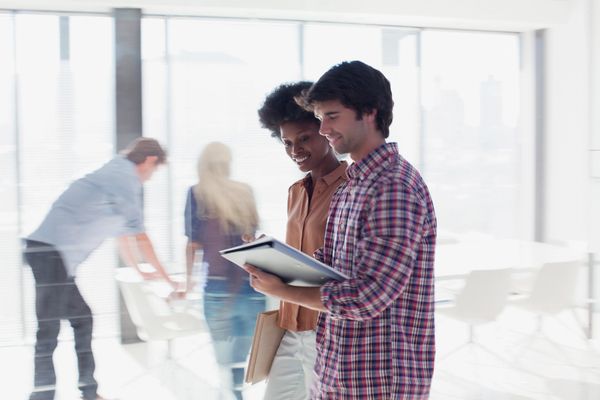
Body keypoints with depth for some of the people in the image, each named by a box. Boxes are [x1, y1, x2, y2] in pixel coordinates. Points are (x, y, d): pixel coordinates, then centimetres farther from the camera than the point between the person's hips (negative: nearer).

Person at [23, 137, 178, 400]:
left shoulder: (117, 174, 22)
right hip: (52, 252, -10)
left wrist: (141, 272, 40)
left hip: (50, 252, 10)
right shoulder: (126, 177, -6)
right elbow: (140, 236, -3)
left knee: (81, 318, 16)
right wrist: (167, 278, 7)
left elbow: (122, 233, 32)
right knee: (49, 331, -6)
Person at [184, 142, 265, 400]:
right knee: (242, 359, 14)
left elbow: (194, 244, 1)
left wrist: (189, 278, 16)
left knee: (226, 362, 3)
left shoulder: (197, 194, 2)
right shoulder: (245, 192, 9)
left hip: (219, 287, -3)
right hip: (252, 286, 3)